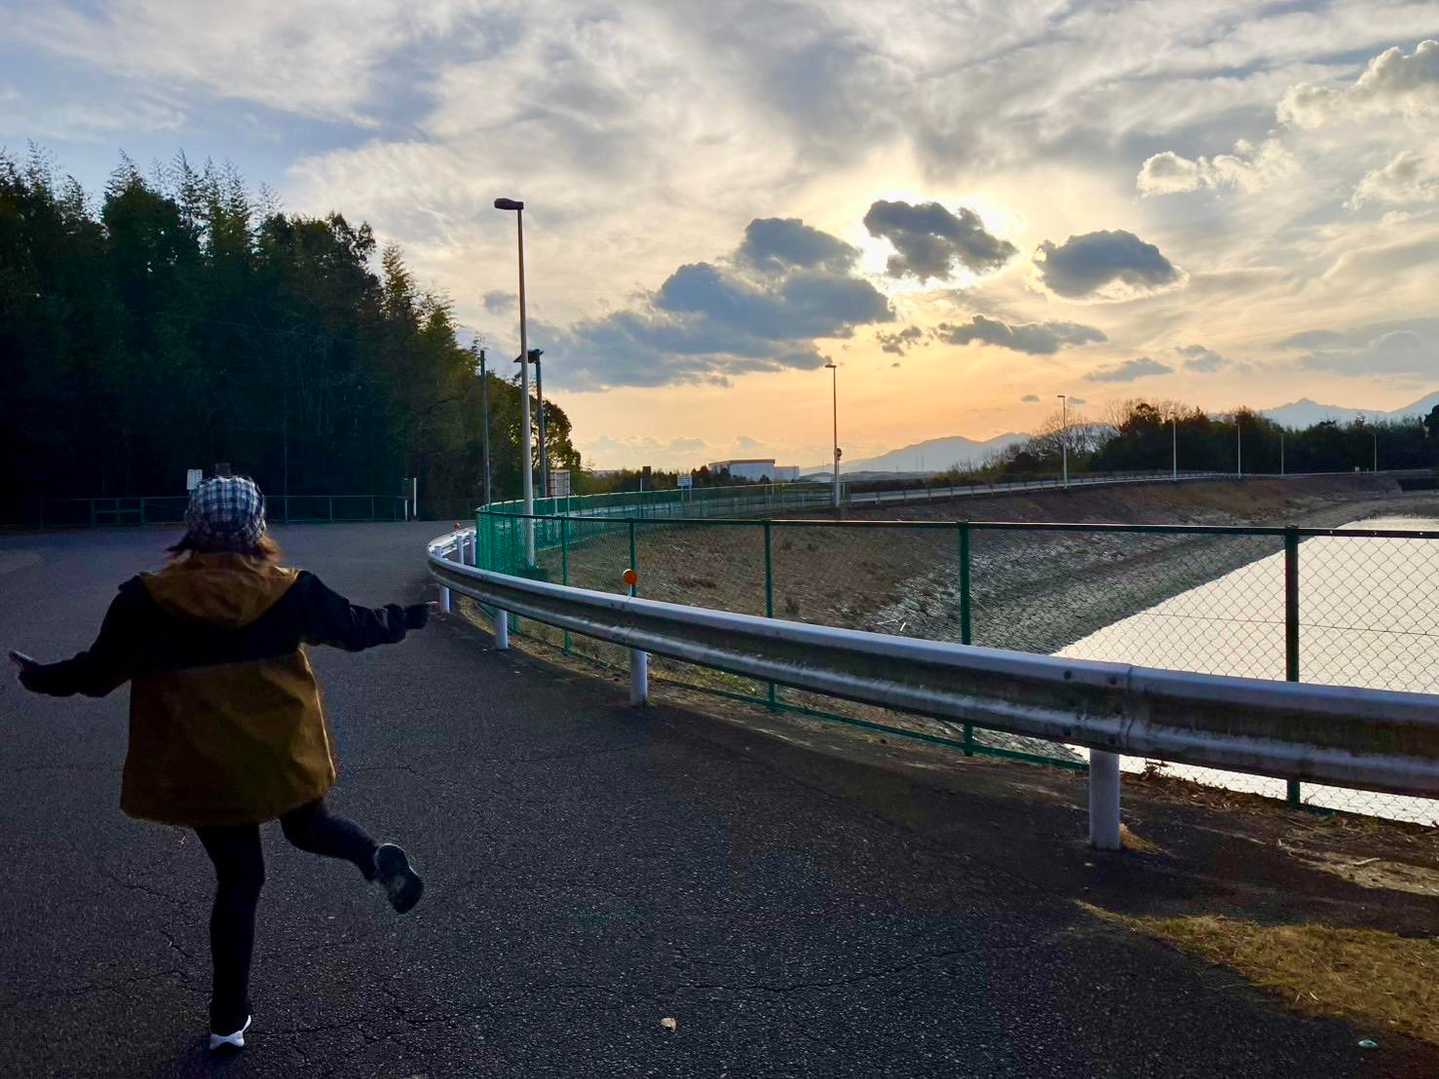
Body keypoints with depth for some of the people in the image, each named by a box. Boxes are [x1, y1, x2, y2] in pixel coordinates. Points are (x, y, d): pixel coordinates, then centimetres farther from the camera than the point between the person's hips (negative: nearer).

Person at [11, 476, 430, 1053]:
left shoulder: (146, 600, -10)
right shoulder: (288, 589, -9)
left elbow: (96, 672, 0)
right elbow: (353, 627, 4)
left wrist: (39, 676, 20)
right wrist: (403, 619, 23)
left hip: (203, 766, 0)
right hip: (282, 754, 0)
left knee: (238, 878, 14)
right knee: (309, 827, 26)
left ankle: (228, 1020, 21)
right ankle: (377, 856, -6)